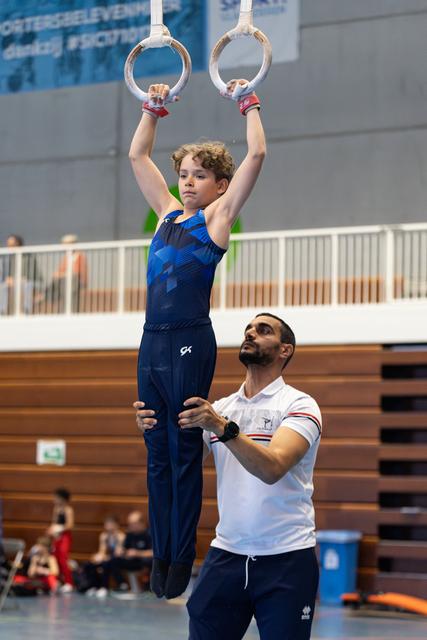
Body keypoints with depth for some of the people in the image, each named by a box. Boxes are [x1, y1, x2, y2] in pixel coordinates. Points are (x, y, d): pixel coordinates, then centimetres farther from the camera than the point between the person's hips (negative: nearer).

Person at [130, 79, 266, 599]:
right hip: (152, 342, 6)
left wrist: (249, 105, 5)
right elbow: (137, 155, 25)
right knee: (157, 454, 8)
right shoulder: (169, 213, 16)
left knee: (184, 455, 0)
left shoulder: (218, 215, 1)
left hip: (190, 343, -6)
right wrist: (153, 109, 24)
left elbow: (256, 155, -6)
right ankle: (161, 552, 15)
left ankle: (181, 558, 7)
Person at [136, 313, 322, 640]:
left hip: (286, 560, -4)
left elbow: (272, 468, -23)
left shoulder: (299, 405, -6)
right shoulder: (218, 409, 11)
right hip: (226, 554, 4)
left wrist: (223, 428, -34)